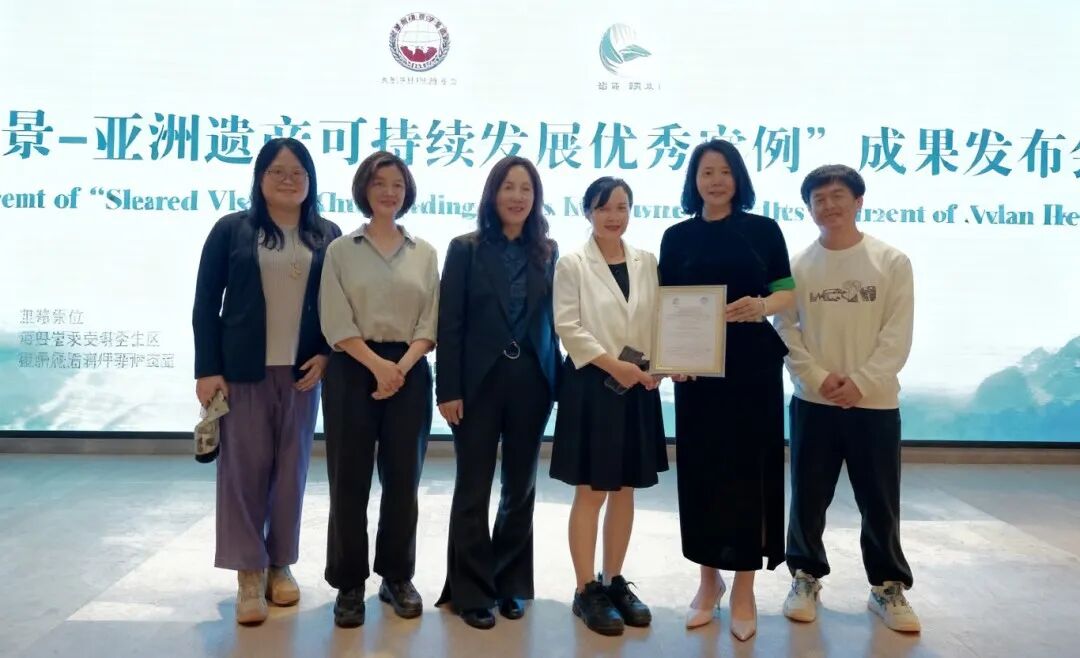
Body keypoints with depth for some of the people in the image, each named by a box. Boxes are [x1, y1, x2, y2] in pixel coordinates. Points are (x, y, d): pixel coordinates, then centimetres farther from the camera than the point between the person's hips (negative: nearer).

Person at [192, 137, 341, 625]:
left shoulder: (328, 236, 6)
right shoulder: (231, 230, 2)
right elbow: (205, 303, 0)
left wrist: (327, 354, -5)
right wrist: (207, 369, -6)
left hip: (303, 371, 2)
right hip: (243, 369, -2)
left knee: (291, 470, 8)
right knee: (244, 469, 2)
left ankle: (281, 565, 23)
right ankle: (249, 573, 13)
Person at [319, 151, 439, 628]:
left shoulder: (424, 253, 10)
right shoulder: (341, 250, 4)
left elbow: (430, 324, 4)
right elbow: (336, 323, -5)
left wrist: (402, 366, -11)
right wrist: (377, 364, -17)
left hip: (410, 372, 2)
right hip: (352, 370, -2)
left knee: (403, 479, 7)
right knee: (350, 480, 2)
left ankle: (398, 577, 22)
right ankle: (349, 583, 14)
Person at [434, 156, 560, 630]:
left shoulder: (548, 252, 7)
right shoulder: (466, 249, -1)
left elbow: (553, 319, 7)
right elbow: (449, 323, -5)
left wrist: (558, 381, 2)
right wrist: (448, 389, -10)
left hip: (532, 381, 3)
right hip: (479, 381, -2)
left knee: (521, 488, 12)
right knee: (473, 490, 4)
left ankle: (511, 583, 27)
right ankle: (471, 591, 18)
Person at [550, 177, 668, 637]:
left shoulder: (647, 262, 10)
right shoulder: (572, 264, -2)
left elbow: (659, 320, 8)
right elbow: (568, 327, -9)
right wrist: (613, 365, -17)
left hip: (638, 386, 4)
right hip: (591, 385, -4)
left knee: (625, 490, 11)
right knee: (591, 492, 1)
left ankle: (614, 581, 25)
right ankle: (586, 589, 14)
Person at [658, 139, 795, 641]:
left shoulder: (764, 230, 3)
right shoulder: (677, 237, 6)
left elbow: (788, 293, 0)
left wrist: (762, 305, -22)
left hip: (754, 366, -1)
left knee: (749, 469, 2)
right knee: (701, 469, 6)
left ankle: (744, 589, 15)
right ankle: (708, 580, 23)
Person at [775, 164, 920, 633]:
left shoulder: (892, 261, 0)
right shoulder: (797, 265, 1)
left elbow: (897, 334, -5)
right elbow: (785, 330, -1)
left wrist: (860, 382, -15)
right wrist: (818, 378, -13)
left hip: (876, 401, -1)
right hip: (813, 401, 1)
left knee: (880, 502, 8)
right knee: (808, 497, 9)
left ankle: (888, 587, 26)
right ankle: (806, 578, 26)